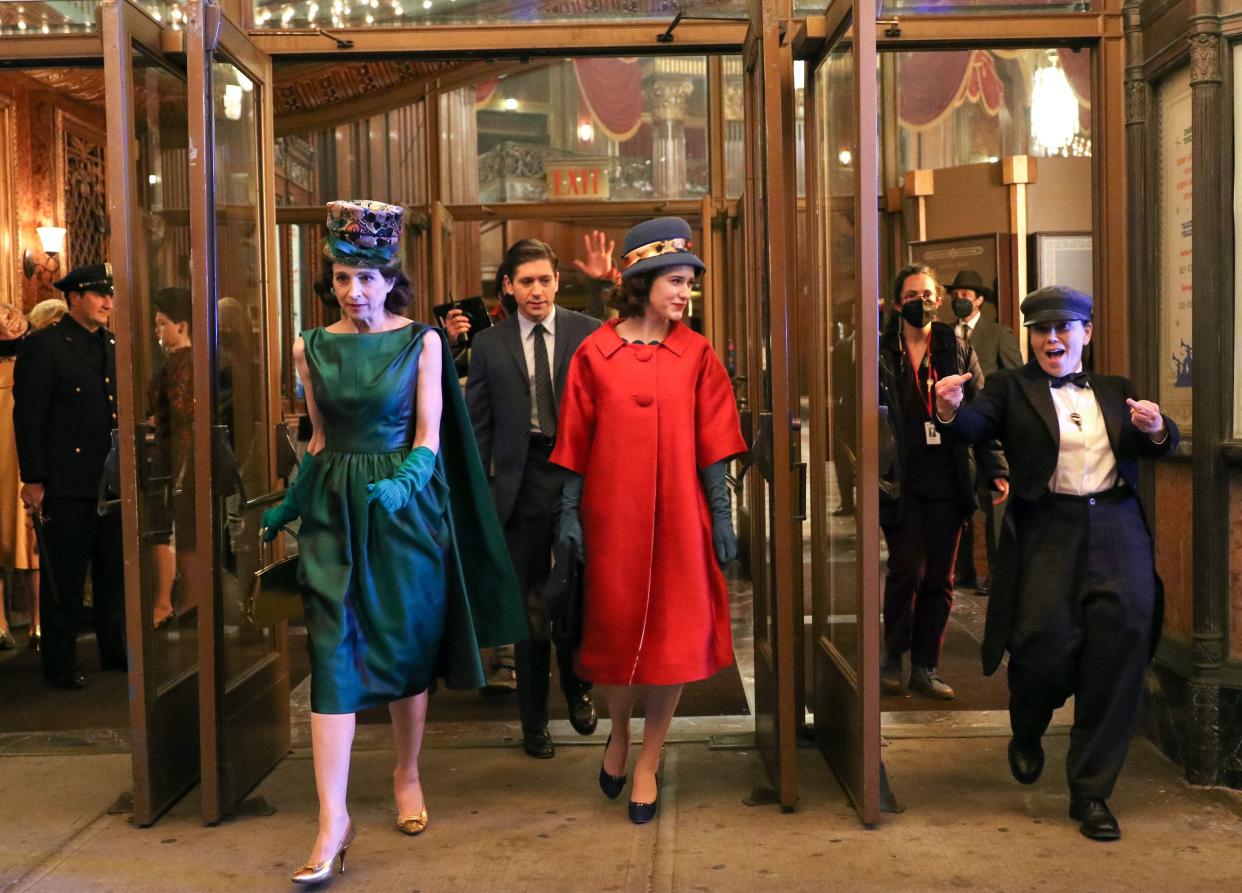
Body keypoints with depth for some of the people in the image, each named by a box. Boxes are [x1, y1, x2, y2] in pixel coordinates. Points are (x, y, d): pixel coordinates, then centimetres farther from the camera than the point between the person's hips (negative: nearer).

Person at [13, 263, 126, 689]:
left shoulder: (115, 346, 13)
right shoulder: (44, 346, -6)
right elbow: (28, 415, -9)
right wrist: (32, 479, -13)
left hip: (114, 479, 6)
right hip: (68, 482, -6)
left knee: (114, 571, 13)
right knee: (64, 577, 2)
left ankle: (115, 650, 25)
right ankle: (60, 665, 11)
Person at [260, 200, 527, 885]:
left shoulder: (422, 341, -2)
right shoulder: (311, 347, 6)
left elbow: (429, 434, -6)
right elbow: (320, 437, 14)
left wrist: (403, 481, -22)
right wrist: (291, 501, 9)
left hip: (405, 503, -1)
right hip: (334, 507, 2)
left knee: (407, 644, 9)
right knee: (333, 650, -7)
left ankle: (407, 774, 32)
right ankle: (333, 820, -8)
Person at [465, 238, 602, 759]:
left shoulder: (589, 334, 1)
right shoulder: (489, 345, 5)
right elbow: (477, 425, 6)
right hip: (522, 485, 1)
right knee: (530, 607, 8)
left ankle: (577, 688, 31)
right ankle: (534, 720, 22)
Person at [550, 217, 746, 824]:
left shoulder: (696, 354, 2)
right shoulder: (594, 353, -1)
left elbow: (711, 444, 2)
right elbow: (577, 444, 2)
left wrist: (722, 516, 0)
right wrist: (569, 514, 0)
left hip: (679, 514, 1)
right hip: (612, 513, -1)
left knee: (675, 635, 2)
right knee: (613, 627, 8)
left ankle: (648, 763, 19)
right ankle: (619, 730, 37)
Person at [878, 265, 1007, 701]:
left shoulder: (958, 352, 9)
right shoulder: (880, 353, 2)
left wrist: (996, 469, -1)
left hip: (947, 482, 3)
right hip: (902, 482, -3)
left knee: (939, 579, 5)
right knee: (908, 569, -8)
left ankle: (925, 668, 16)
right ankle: (893, 657, 13)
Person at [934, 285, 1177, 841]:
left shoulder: (1115, 390, 18)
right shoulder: (1012, 387, 8)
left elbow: (1161, 446, 11)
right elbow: (976, 426, -9)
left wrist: (1156, 430, -12)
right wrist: (950, 411, -32)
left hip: (1117, 529, 3)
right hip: (1047, 532, -3)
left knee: (1121, 644, -5)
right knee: (1046, 643, -15)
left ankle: (1092, 791, 9)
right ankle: (1026, 737, 22)